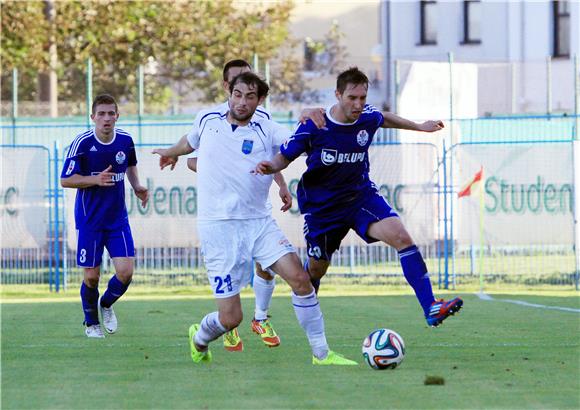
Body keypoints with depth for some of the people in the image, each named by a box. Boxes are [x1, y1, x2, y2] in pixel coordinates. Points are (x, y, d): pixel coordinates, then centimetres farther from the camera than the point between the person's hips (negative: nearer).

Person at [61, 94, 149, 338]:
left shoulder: (125, 141, 0)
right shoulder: (82, 143, -13)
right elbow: (65, 180, -10)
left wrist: (136, 186, 5)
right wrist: (96, 180, -23)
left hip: (118, 219, 3)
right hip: (89, 220, -3)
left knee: (125, 272, -8)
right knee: (91, 276, 2)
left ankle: (106, 305, 24)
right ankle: (91, 323, 26)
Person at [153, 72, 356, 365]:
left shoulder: (266, 131, 2)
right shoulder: (207, 120, 5)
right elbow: (190, 142, 28)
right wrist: (171, 152, 47)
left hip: (259, 222, 2)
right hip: (218, 227, -2)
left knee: (299, 278, -16)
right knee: (230, 318, -6)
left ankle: (321, 354, -3)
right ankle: (199, 339, 29)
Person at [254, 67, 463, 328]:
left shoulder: (368, 117, -10)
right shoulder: (313, 127, -21)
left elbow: (383, 119, 16)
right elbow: (285, 156, -8)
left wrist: (419, 126, 28)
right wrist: (270, 167, -31)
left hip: (361, 195, 2)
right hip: (321, 206, -2)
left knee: (400, 236, -21)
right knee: (316, 268, 12)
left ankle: (430, 308, -26)